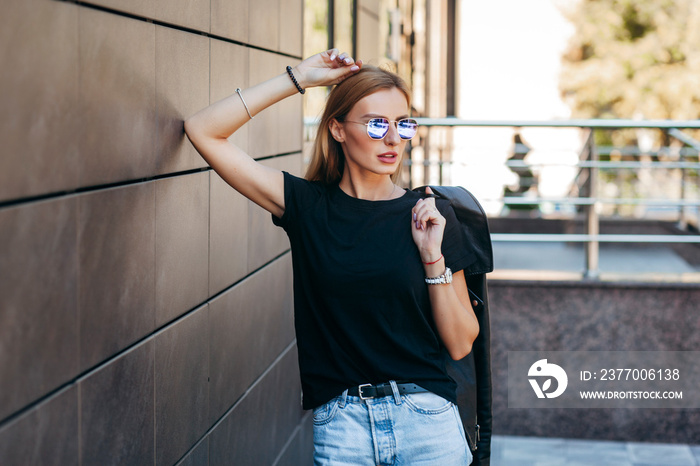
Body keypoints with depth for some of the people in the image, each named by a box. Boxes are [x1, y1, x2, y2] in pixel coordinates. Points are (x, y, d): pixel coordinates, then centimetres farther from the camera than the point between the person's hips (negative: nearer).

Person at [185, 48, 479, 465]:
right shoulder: (308, 206, 0)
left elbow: (460, 344, 1)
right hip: (341, 426, 0)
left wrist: (434, 256, -11)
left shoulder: (430, 214, 1)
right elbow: (204, 131, -4)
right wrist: (298, 79, -4)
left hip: (427, 420, 1)